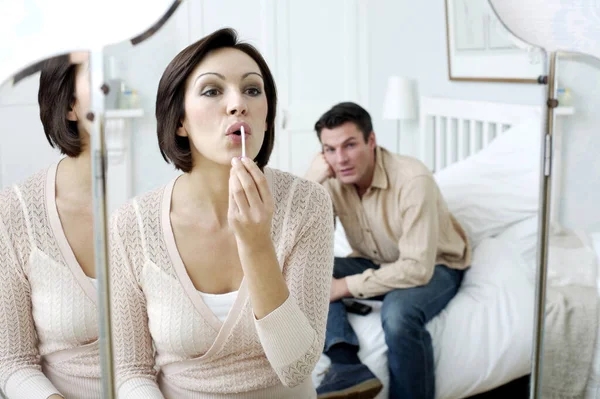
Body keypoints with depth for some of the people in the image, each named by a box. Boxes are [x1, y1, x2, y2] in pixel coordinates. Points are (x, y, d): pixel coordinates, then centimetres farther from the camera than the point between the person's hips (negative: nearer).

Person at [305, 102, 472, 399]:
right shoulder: (331, 180, -13)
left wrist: (346, 286, -30)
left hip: (434, 267, -5)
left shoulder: (413, 179, -30)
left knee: (398, 311, -38)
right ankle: (349, 368, -29)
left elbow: (417, 269, -33)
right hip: (376, 263, 6)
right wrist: (310, 182, -28)